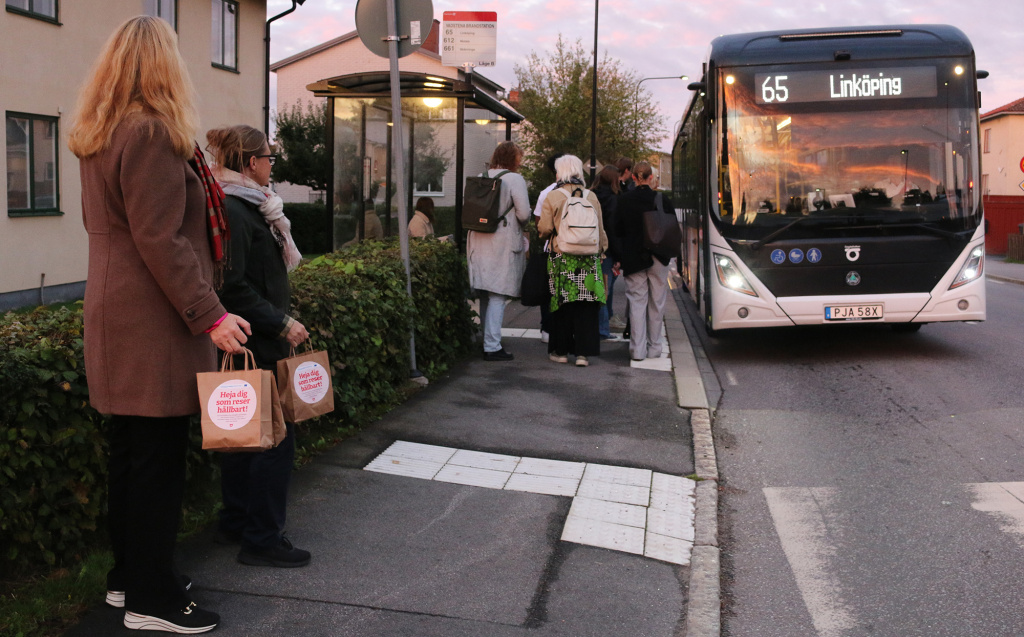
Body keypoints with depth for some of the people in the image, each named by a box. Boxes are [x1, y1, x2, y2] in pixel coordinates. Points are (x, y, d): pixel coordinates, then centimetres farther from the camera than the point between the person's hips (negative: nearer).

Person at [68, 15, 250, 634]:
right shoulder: (153, 133, -16)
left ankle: (128, 574, 28)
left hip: (114, 315, 10)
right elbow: (161, 239, -21)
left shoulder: (97, 137, 14)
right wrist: (209, 314, -20)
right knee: (160, 455, -2)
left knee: (128, 448, 16)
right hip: (154, 323, -10)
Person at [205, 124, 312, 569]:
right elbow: (233, 287, -23)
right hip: (253, 344, -11)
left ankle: (236, 524, 28)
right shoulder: (232, 211, -18)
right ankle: (262, 540, 3)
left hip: (253, 343, 11)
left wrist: (279, 320, 16)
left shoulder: (247, 207, 15)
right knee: (275, 437, -5)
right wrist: (281, 324, -18)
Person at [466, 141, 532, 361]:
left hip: (479, 242, 7)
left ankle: (489, 342, 26)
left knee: (486, 296, 16)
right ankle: (492, 347, -7)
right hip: (504, 243, -7)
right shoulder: (514, 179, -9)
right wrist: (519, 224, 7)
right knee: (498, 295, -5)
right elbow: (524, 213, -13)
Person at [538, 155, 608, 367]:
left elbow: (545, 229, -5)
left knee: (562, 304, 6)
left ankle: (561, 351, 13)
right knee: (586, 307, 3)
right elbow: (600, 230, 9)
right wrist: (600, 251, 22)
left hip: (561, 258, -2)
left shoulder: (552, 197, -5)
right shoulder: (591, 197, 4)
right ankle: (583, 352, 1)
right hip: (588, 259, 2)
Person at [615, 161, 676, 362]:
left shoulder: (624, 201, -6)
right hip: (658, 258, 0)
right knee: (656, 303, 10)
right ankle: (654, 348, 16)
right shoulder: (664, 201, -7)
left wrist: (620, 258, 10)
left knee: (637, 302, 5)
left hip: (633, 258, 0)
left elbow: (618, 230, -1)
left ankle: (638, 349, 2)